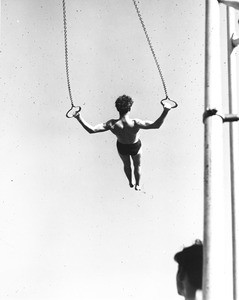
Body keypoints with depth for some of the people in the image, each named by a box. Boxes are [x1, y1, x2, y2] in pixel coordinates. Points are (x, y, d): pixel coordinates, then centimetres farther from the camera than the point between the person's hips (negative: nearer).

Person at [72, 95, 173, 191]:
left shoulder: (112, 125, -40)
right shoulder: (135, 124, -43)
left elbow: (91, 129, -43)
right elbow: (156, 125, -44)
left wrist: (79, 118, -39)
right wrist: (165, 111, -46)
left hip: (121, 147, 2)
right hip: (135, 147, -2)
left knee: (126, 164, 35)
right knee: (137, 166, 32)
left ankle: (130, 182, 61)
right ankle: (137, 185, 55)